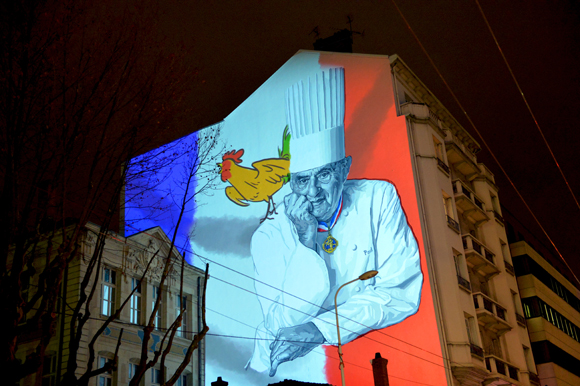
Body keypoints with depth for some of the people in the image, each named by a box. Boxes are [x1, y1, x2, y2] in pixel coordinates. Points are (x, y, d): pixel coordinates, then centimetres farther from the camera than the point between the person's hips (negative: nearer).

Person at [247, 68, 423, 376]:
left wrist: (321, 329, -20)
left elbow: (402, 292, -10)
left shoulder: (379, 199, -5)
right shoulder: (269, 236, -6)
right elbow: (283, 327, -13)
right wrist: (305, 243, -21)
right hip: (287, 367, 0)